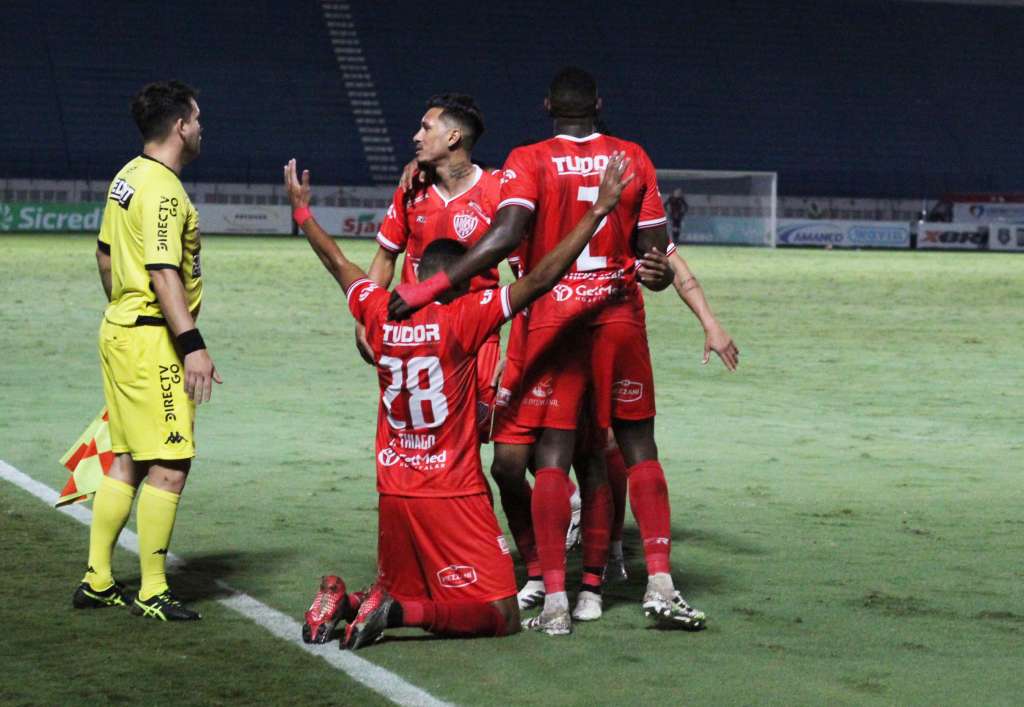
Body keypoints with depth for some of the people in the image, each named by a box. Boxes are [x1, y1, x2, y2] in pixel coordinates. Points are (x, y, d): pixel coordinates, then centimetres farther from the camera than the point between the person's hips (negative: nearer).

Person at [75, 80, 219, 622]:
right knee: (169, 467, -5)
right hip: (152, 341, -10)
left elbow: (105, 254, 22)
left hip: (120, 330, 10)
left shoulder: (129, 177, 12)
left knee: (127, 462, 15)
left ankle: (97, 581, 20)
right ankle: (152, 593, -1)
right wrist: (192, 345, -26)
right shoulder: (163, 191, -17)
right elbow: (163, 274, -24)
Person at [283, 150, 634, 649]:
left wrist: (302, 211, 37)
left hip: (393, 494, 6)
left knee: (400, 593, 24)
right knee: (502, 618, -3)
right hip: (453, 496, -6)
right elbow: (540, 280, -17)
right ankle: (398, 613, -21)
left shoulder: (380, 314, 3)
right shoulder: (463, 318, -12)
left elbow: (339, 264, 21)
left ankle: (345, 600, -4)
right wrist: (597, 211, -15)